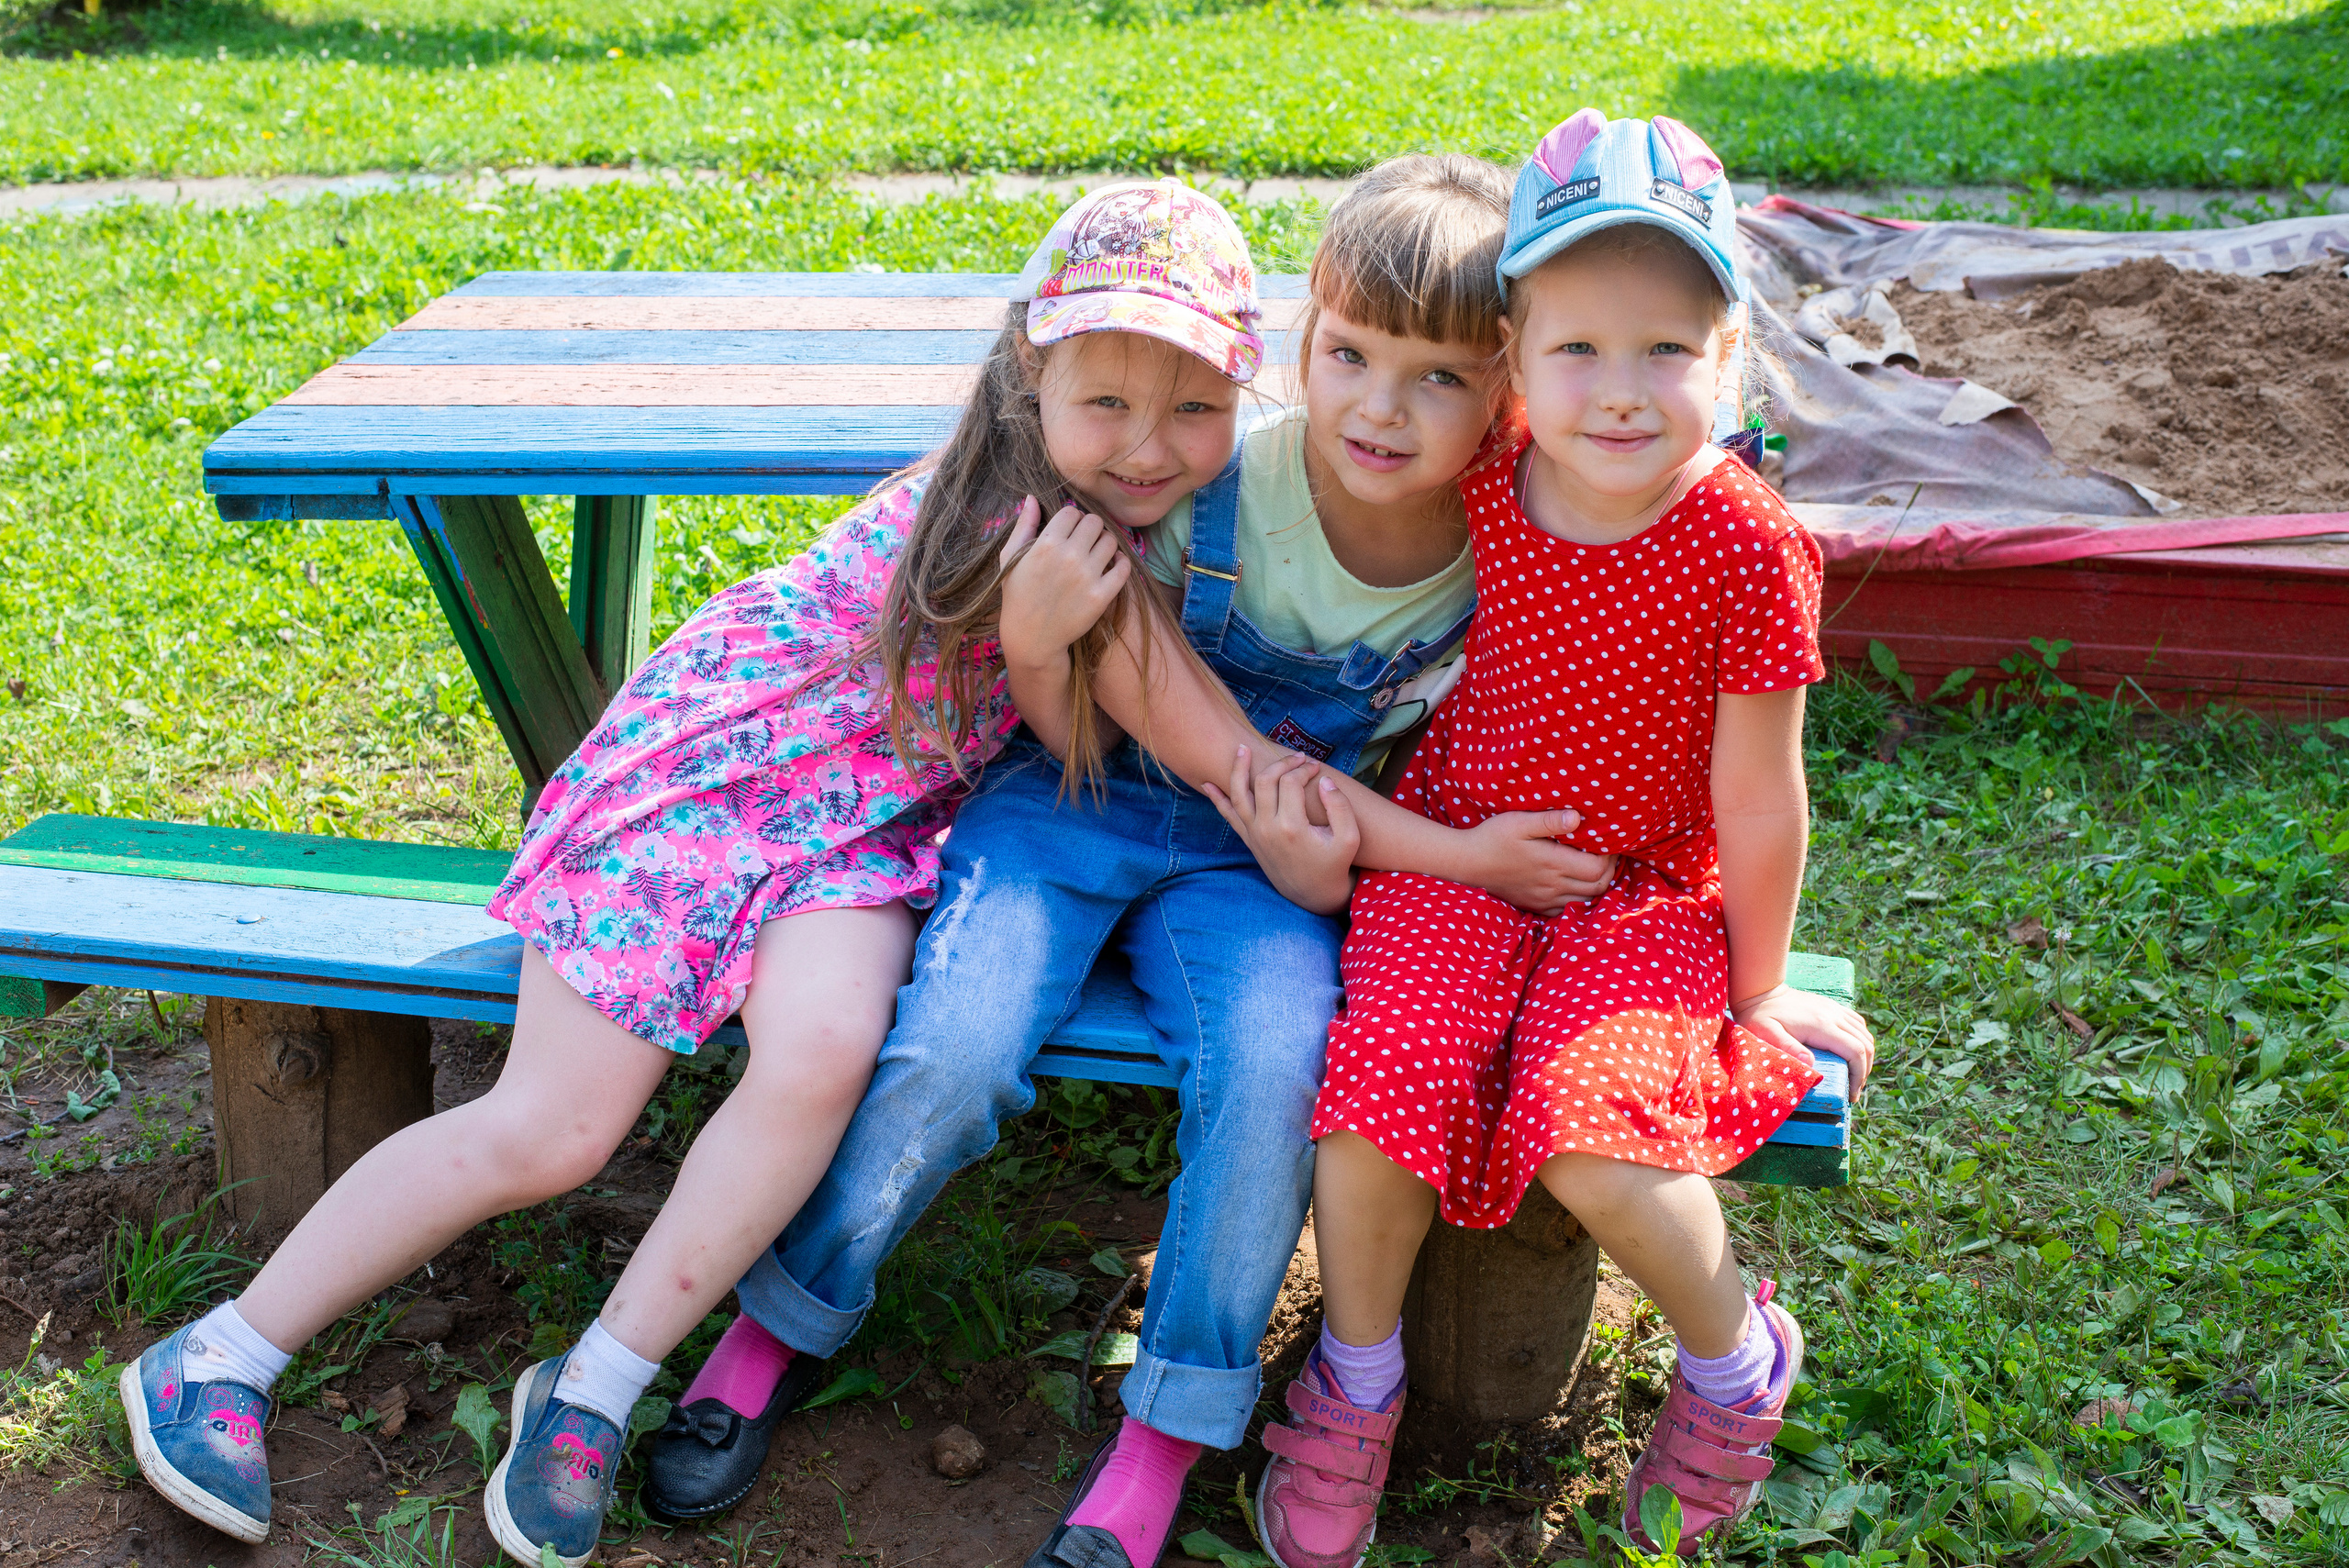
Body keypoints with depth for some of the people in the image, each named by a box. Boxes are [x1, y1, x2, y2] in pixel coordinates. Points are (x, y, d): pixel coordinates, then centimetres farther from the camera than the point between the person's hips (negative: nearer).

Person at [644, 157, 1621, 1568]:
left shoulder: (1501, 562, -10)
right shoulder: (1201, 495, -18)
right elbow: (1216, 755, -15)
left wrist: (1323, 862, -21)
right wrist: (1459, 860, -19)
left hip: (1257, 861, 1)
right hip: (1079, 808, -1)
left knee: (1274, 1065, -28)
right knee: (952, 1053, -22)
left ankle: (1164, 1444, -8)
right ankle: (769, 1337, 6)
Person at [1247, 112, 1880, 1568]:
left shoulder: (1749, 548, -20)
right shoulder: (1481, 481, -9)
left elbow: (1757, 800, -11)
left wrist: (1758, 991, 1)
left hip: (1644, 891, -3)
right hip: (1453, 850, 3)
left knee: (1595, 1134, -26)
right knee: (1379, 1088, -21)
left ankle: (1739, 1360, 9)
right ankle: (1356, 1381, 9)